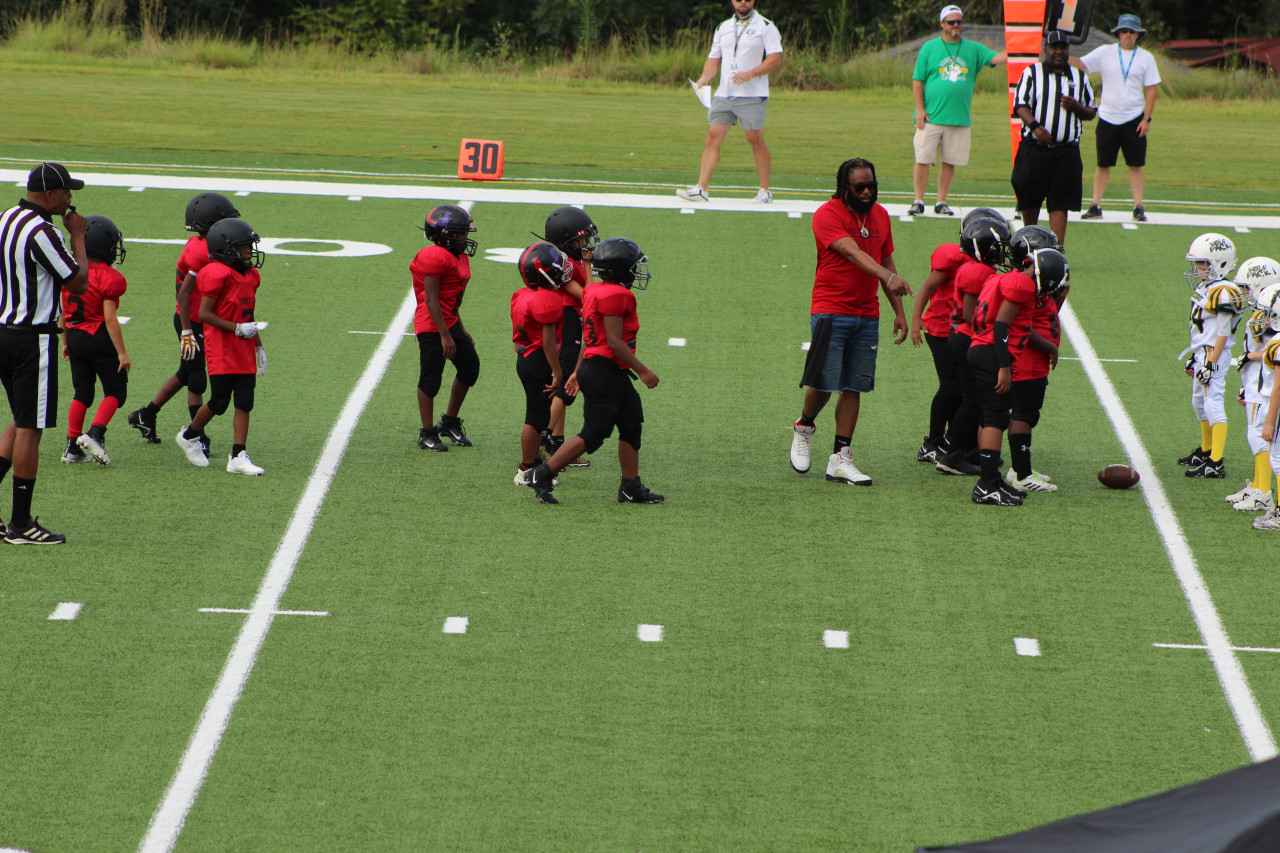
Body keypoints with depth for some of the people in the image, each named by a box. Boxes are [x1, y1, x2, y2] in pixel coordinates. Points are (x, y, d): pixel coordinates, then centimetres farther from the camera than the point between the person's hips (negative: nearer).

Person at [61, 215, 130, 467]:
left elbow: (63, 312, 10)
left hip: (75, 335, 6)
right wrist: (122, 352, -14)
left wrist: (65, 342, 22)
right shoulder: (108, 277, -16)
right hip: (100, 338, -6)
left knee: (82, 393, 15)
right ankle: (94, 434, -14)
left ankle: (73, 446, 12)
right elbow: (110, 319, -18)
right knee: (115, 392, 6)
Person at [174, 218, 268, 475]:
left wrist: (259, 348, 22)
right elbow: (205, 314, -17)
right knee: (219, 402, -2)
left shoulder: (250, 276, 12)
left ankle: (238, 456, 0)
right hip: (221, 350, -7)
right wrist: (237, 328, -20)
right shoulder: (217, 275, -15)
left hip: (244, 351, 7)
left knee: (244, 403, 0)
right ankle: (189, 436, 24)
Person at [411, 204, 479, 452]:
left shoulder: (458, 258, 14)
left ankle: (449, 423, 26)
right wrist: (445, 336, -21)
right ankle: (427, 434, 6)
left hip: (449, 322, 10)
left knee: (470, 367, 13)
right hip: (432, 327, -10)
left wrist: (460, 330, 24)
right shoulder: (435, 258, -18)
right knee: (431, 377, -2)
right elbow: (431, 300, -20)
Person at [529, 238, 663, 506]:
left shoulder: (595, 291, 12)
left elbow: (588, 337, 18)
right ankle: (543, 475, -1)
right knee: (593, 435, -6)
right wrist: (642, 371, -15)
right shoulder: (616, 295, -18)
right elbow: (614, 341, -21)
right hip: (605, 372, -11)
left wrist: (579, 372, 23)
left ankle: (631, 488, 18)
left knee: (632, 427, 14)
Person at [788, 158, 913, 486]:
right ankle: (804, 428, 24)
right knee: (824, 382, -7)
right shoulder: (828, 215, -11)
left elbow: (886, 262, 19)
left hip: (867, 315, 6)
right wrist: (889, 277, -40)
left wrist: (899, 312, 15)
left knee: (853, 387, 3)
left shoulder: (880, 216, 12)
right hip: (831, 310, -6)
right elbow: (852, 253, -25)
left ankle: (840, 459, 6)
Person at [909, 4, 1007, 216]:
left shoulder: (973, 49, 9)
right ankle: (918, 201, 4)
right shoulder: (929, 48, 5)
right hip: (931, 117, -2)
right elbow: (917, 80, 4)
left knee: (950, 162, 5)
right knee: (923, 159, -4)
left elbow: (997, 58, -5)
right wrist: (920, 109, -6)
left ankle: (941, 202, 15)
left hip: (959, 118, 2)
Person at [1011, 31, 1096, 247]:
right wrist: (1034, 125, -23)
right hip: (1034, 148, -1)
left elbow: (1091, 113, 18)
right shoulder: (1032, 73, 6)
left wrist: (1076, 107, -5)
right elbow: (1020, 105, -4)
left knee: (1060, 204, -6)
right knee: (1029, 200, 6)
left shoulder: (1079, 77, 15)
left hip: (1067, 151, 1)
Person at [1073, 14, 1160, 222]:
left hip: (1134, 120, -1)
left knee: (1136, 165, 0)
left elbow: (1151, 89, 3)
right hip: (1107, 118, 1)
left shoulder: (1145, 58, 3)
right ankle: (1095, 206, 9)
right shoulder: (1105, 53, 4)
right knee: (1103, 164, 4)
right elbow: (1080, 63, -2)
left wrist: (1147, 118, -5)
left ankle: (1138, 207, 4)